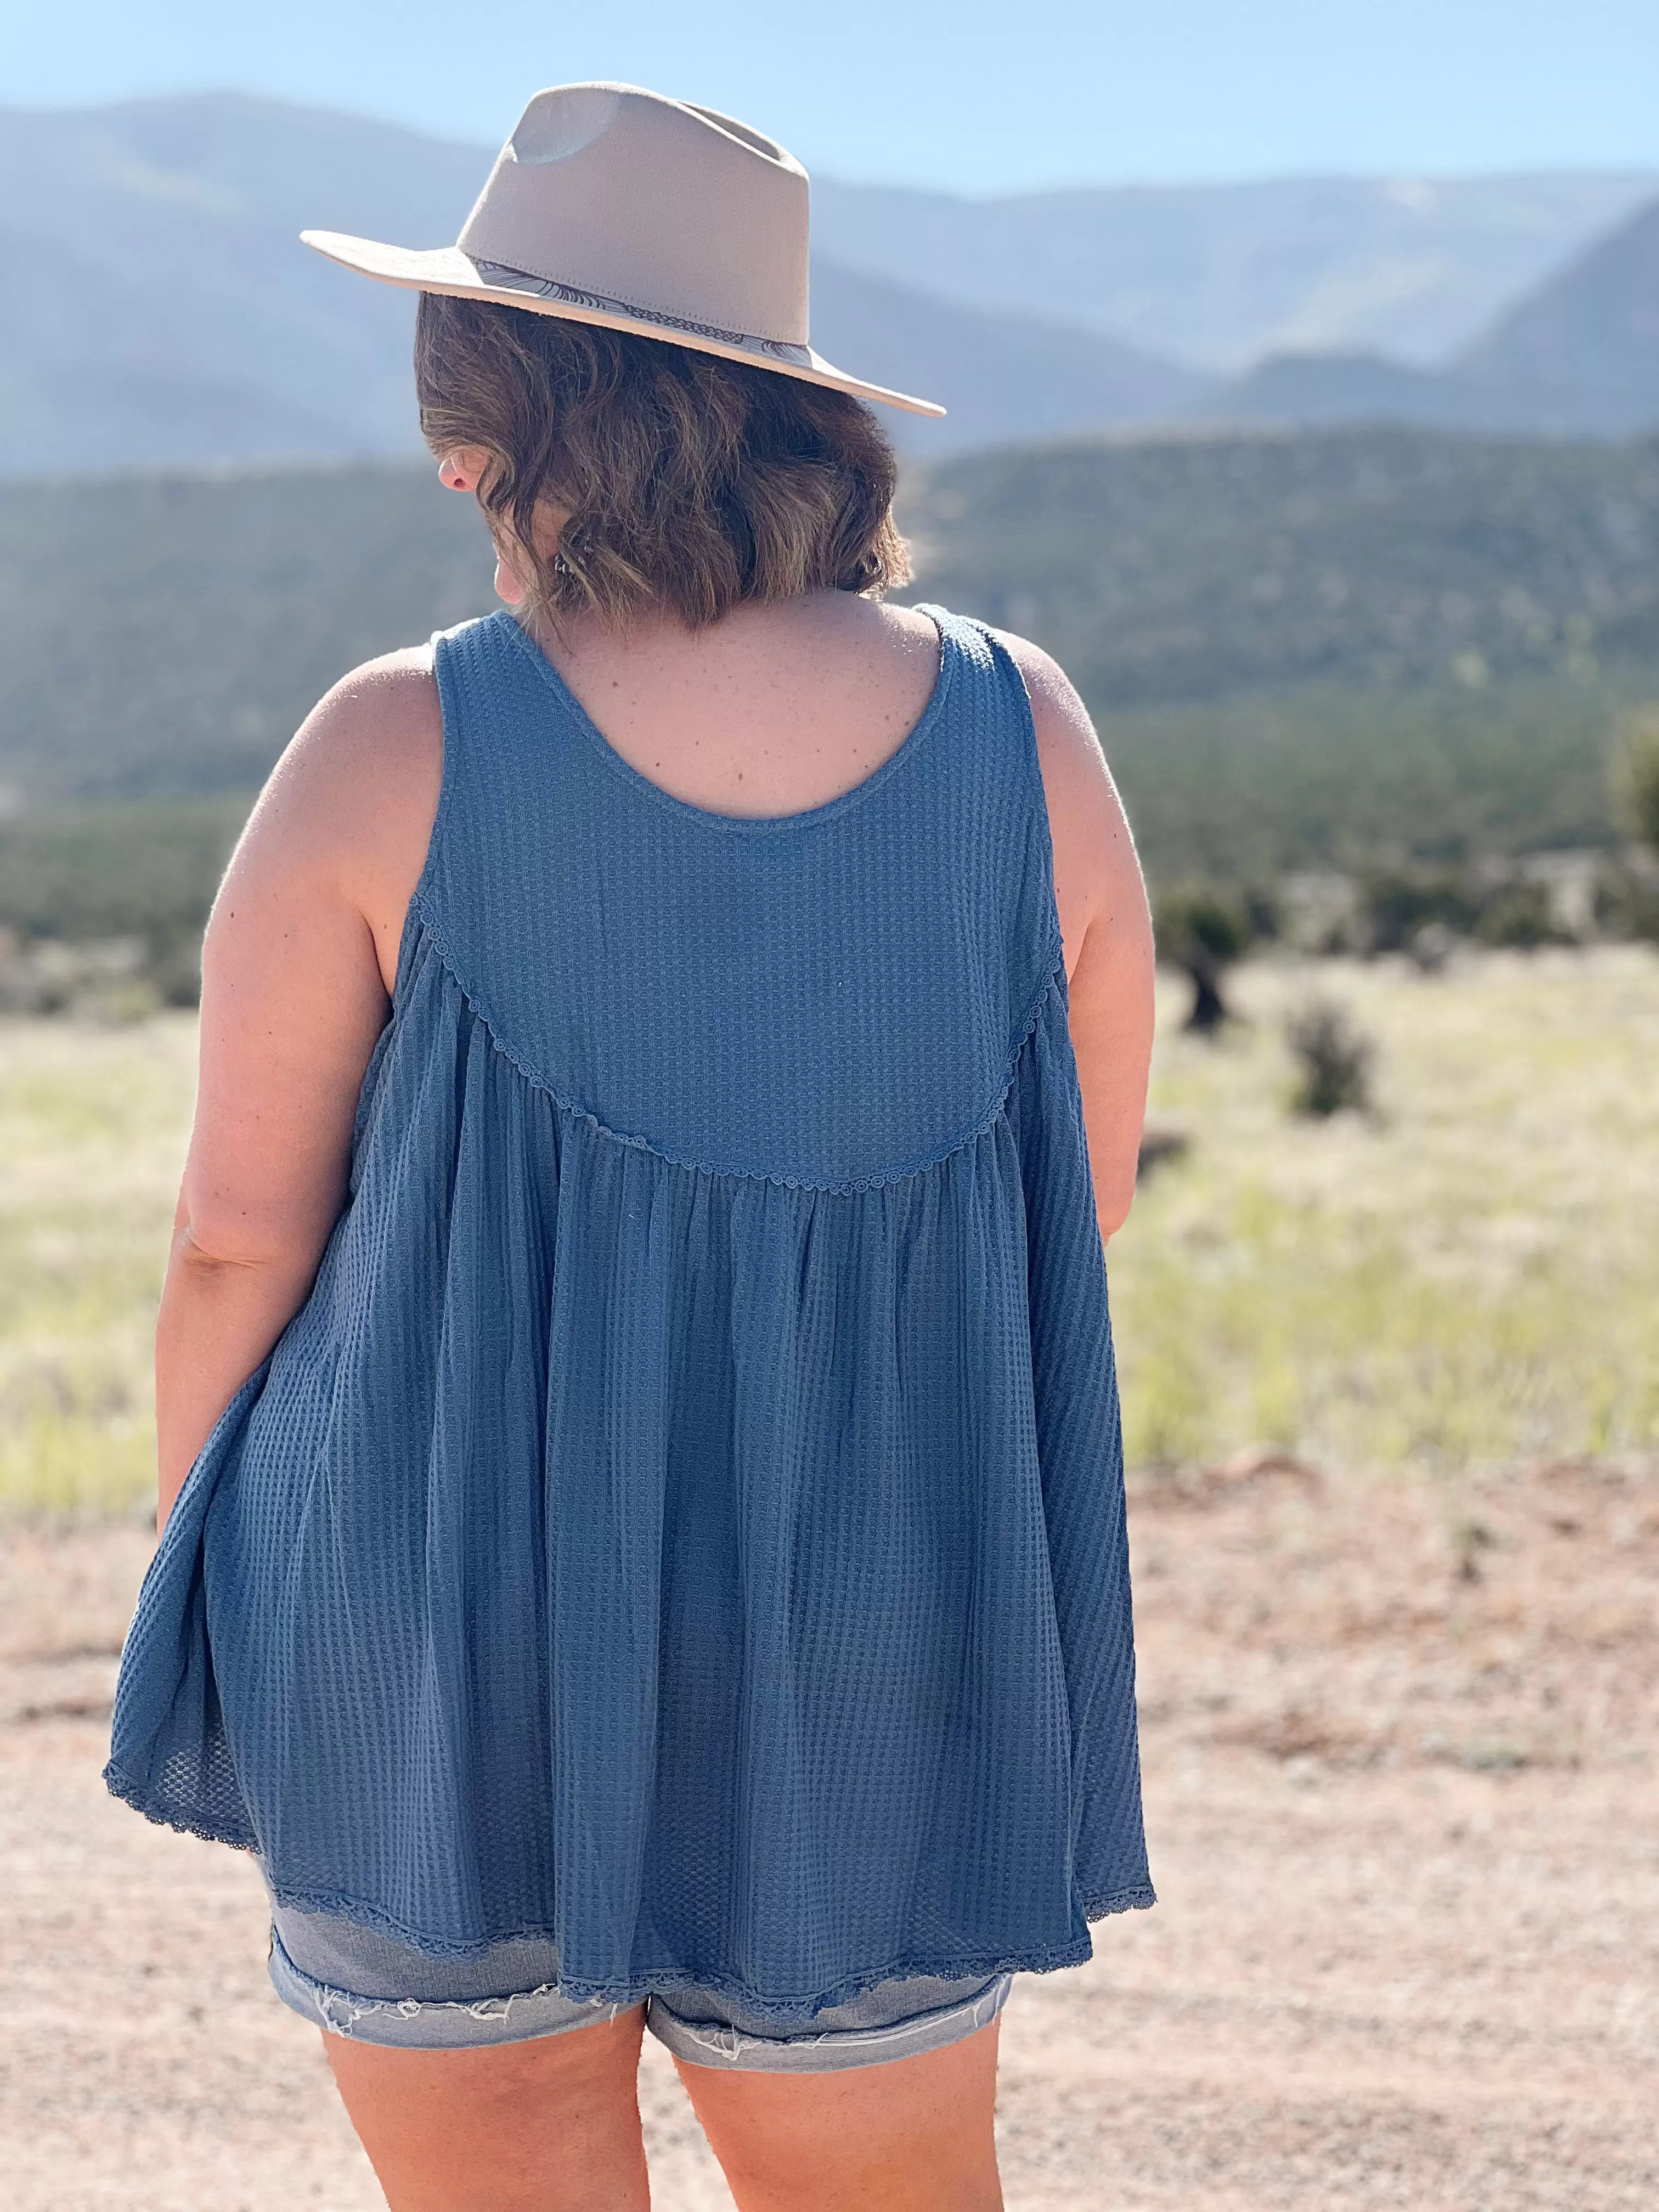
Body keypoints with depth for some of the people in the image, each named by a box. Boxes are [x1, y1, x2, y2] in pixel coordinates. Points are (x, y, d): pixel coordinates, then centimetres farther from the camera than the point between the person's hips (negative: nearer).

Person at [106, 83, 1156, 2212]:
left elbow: (239, 1236, -8)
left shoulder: (394, 759, -14)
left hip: (444, 1630, -2)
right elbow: (1088, 1199, 1)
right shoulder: (1023, 735, -6)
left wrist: (202, 1574, 7)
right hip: (876, 1673, 2)